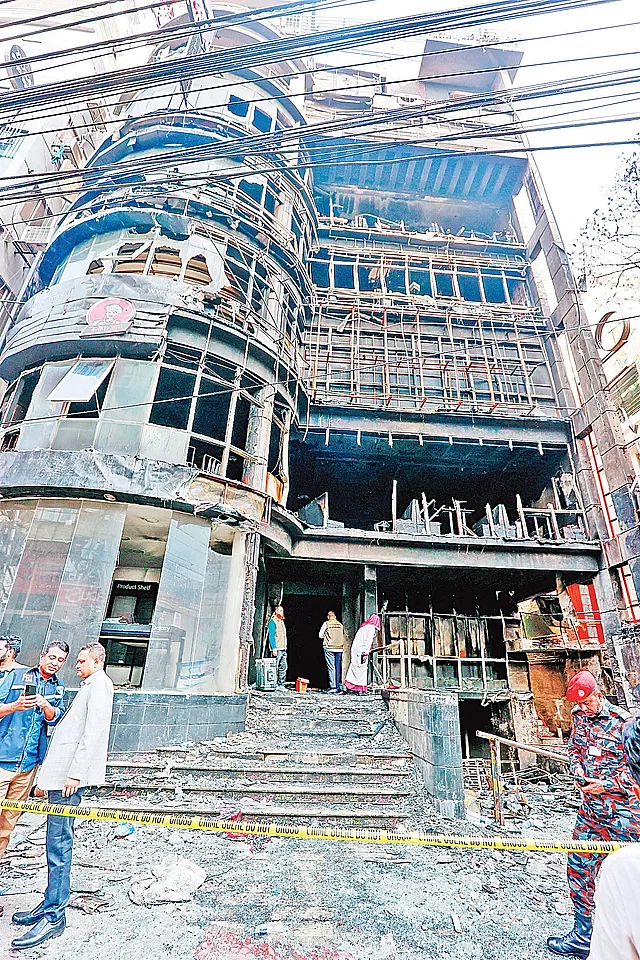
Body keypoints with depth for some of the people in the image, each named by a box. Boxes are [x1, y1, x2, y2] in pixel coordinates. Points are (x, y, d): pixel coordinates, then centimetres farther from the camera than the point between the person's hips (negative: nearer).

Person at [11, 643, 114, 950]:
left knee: (58, 843, -3)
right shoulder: (89, 686, 20)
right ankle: (51, 904, 26)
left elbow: (93, 732, -20)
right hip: (62, 773, 9)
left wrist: (75, 773, -22)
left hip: (70, 775, -9)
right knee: (58, 841, 15)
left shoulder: (99, 684, -11)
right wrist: (51, 775, 21)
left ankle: (53, 916, 6)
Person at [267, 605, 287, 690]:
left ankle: (281, 684, 14)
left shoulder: (282, 621, 18)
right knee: (275, 667, -4)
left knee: (283, 667, 7)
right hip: (277, 649, -8)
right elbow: (271, 636, -13)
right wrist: (274, 648, -19)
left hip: (283, 649, 8)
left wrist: (285, 647, 17)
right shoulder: (273, 621, -7)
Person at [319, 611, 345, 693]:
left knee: (331, 668, -1)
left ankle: (333, 687, -4)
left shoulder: (326, 624, -2)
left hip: (329, 648, -3)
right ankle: (338, 686, 14)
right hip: (339, 648, 4)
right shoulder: (340, 625, 7)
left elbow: (320, 635, 6)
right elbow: (343, 636, 13)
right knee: (338, 668, 10)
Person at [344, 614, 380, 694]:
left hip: (354, 649, 8)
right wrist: (366, 654, -15)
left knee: (354, 668, 11)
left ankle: (349, 686, 12)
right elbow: (368, 641, -13)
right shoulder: (372, 628, -5)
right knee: (362, 669, -3)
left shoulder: (364, 626, 19)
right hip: (361, 651, -8)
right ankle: (360, 689, 0)